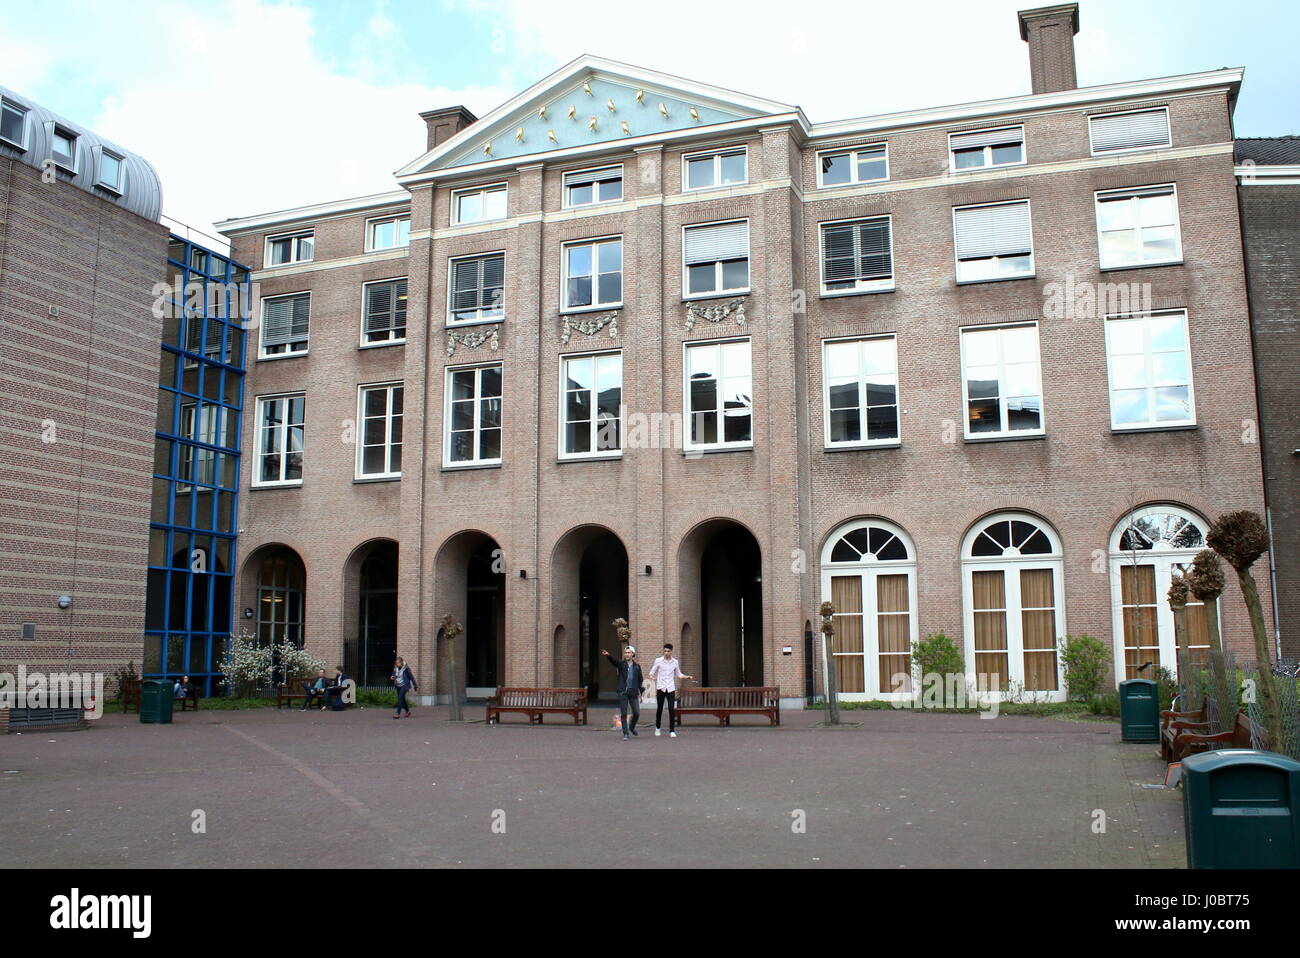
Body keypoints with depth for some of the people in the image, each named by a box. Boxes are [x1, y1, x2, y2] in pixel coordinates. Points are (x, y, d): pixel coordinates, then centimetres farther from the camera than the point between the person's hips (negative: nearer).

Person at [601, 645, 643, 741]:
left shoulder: (637, 666, 6)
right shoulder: (621, 664, 1)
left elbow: (640, 680, 11)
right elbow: (614, 661, -21)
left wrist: (641, 694, 9)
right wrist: (608, 655, -43)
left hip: (633, 692, 2)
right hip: (623, 692, -2)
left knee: (636, 713, 1)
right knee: (623, 714, -2)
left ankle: (632, 727, 30)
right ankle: (625, 734, 8)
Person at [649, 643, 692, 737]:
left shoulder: (675, 662, 6)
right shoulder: (658, 661, -1)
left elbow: (678, 674, 17)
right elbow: (652, 671, 2)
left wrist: (687, 677, 0)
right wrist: (652, 676, -21)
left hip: (671, 688, 1)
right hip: (661, 688, -1)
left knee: (672, 709, -8)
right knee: (659, 709, 6)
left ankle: (672, 731, -2)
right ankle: (657, 728, 27)